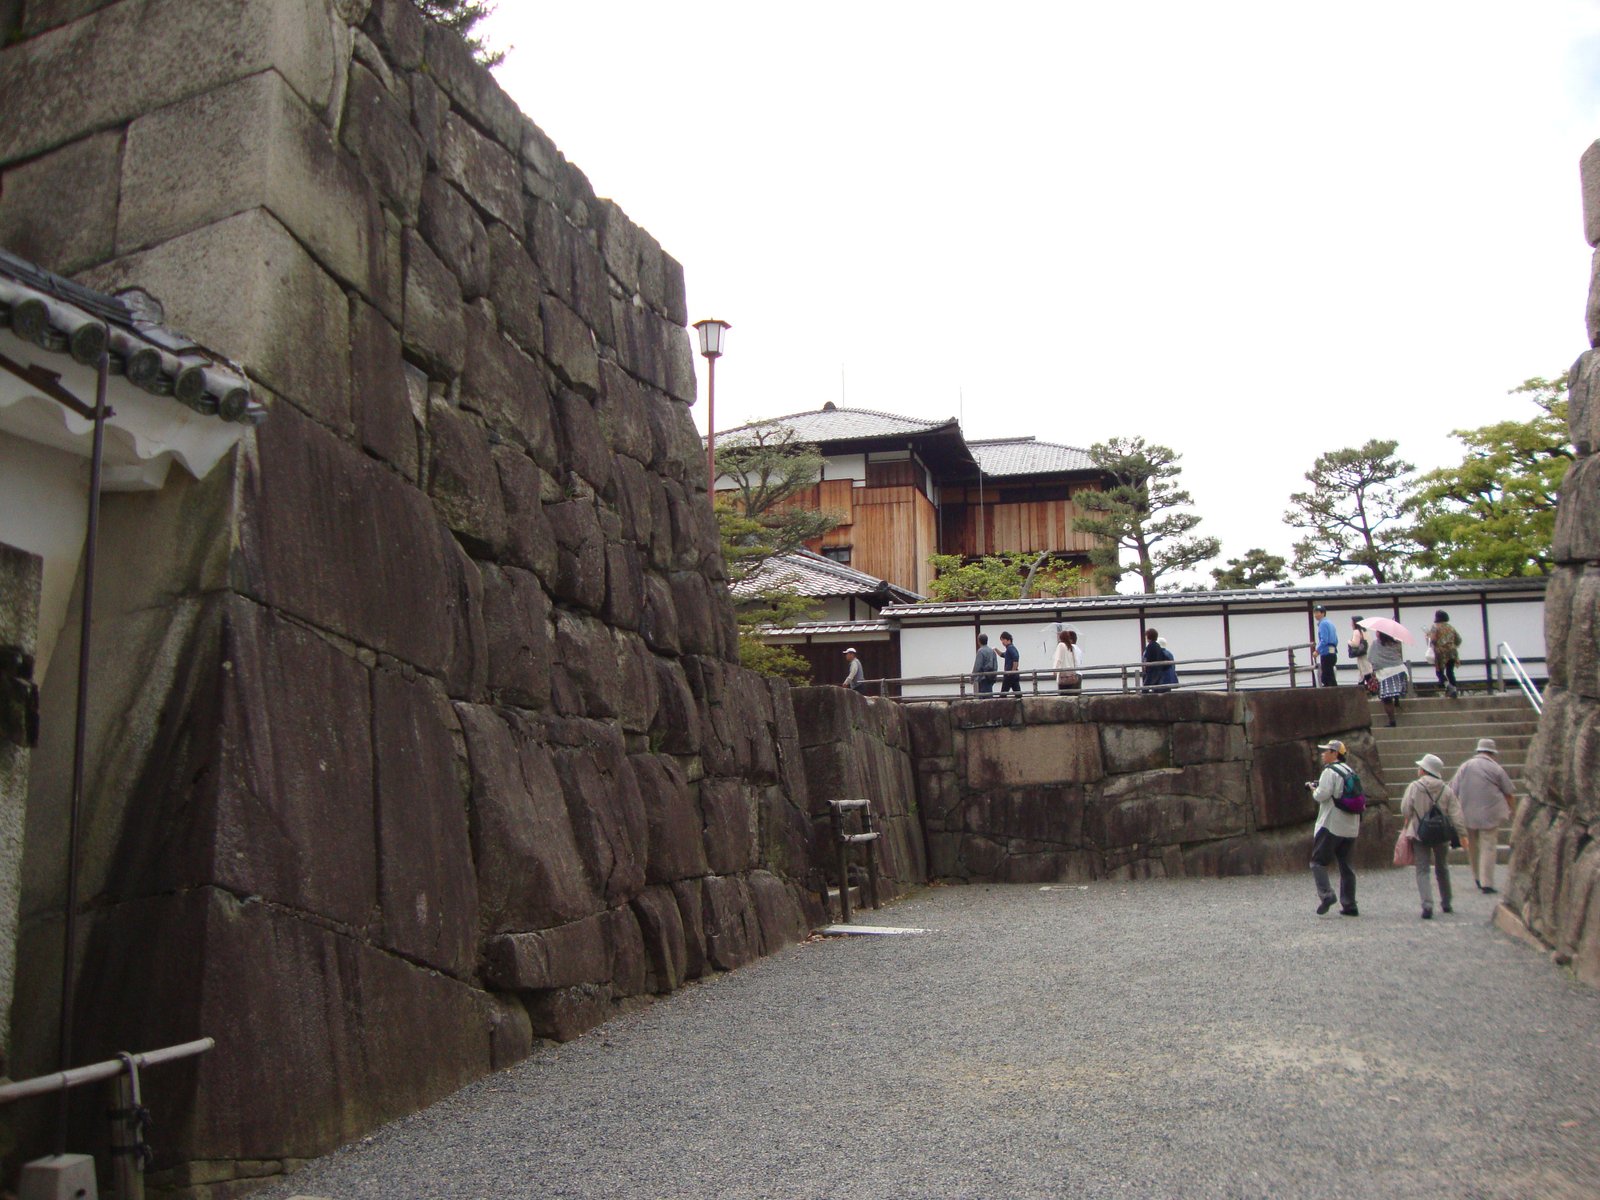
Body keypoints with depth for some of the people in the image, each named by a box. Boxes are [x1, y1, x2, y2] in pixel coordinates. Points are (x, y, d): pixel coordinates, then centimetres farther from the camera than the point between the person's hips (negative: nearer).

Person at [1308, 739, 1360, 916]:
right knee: (1345, 865, 10)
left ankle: (1325, 895, -18)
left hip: (1331, 825, -8)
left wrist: (1313, 789, 1)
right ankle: (1349, 905, 10)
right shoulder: (1349, 772, 16)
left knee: (1318, 861, -2)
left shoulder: (1330, 771, -10)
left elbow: (1322, 795, -17)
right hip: (1350, 827, 8)